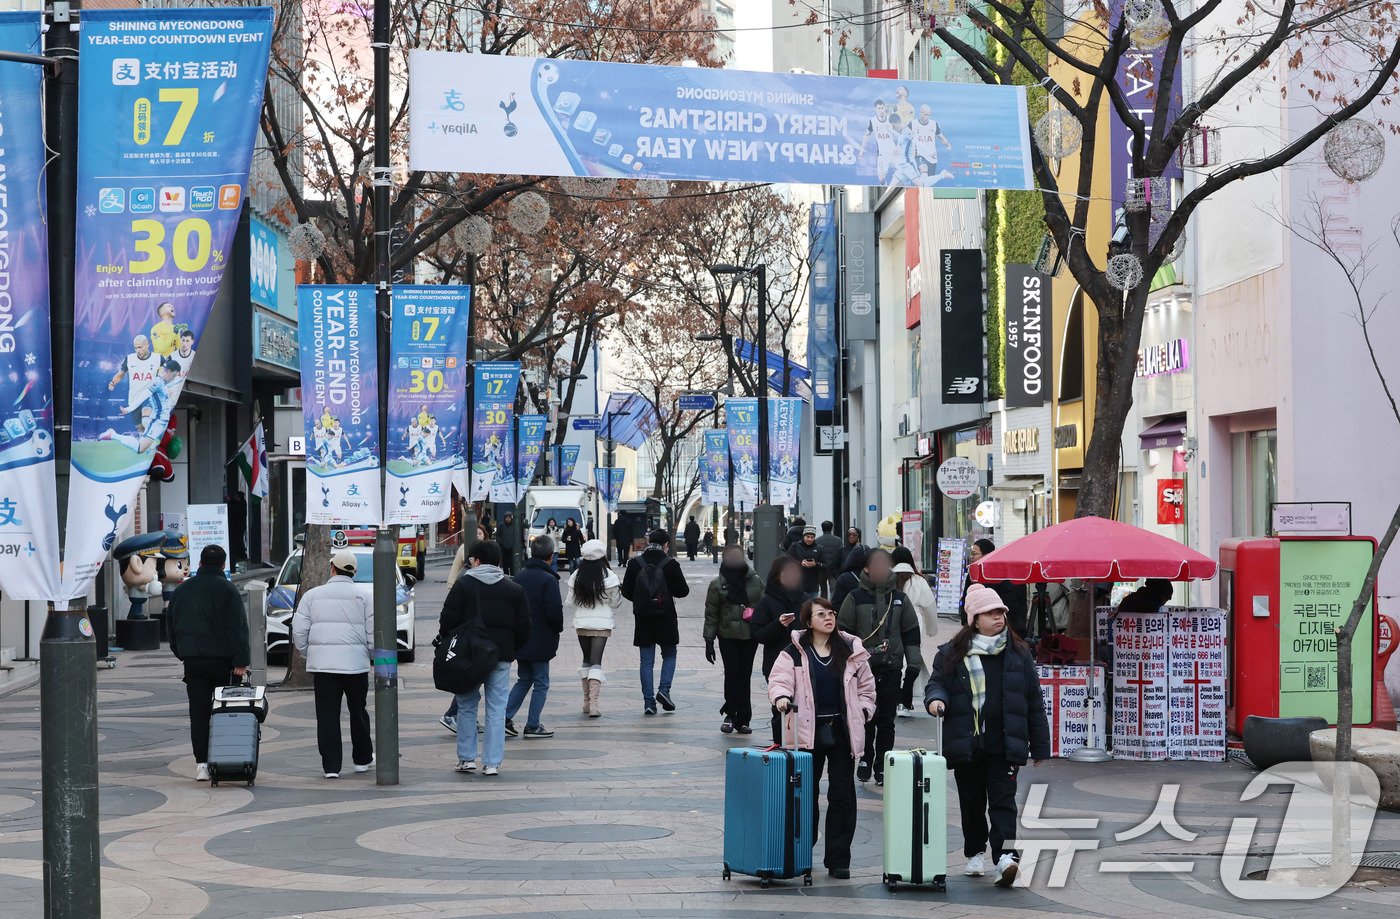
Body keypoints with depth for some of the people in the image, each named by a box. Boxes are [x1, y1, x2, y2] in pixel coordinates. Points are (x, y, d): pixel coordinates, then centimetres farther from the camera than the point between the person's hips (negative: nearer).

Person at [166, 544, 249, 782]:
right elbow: (238, 628, -13)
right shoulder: (227, 590, -6)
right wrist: (240, 661, -13)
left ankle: (201, 764, -3)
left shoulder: (182, 590, 10)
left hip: (193, 661, 3)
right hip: (222, 659, -3)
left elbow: (171, 624, 18)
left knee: (199, 712, 3)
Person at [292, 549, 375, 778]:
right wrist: (370, 652, 17)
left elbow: (298, 631, 3)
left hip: (322, 664, 0)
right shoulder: (362, 597, 1)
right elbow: (373, 633, 0)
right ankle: (362, 759, 26)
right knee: (358, 711, 15)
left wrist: (308, 654, 16)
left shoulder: (312, 595, 4)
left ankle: (331, 766, 0)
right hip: (355, 663, 0)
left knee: (327, 715, 3)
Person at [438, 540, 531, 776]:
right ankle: (492, 763, 2)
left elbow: (448, 620, -7)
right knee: (496, 709, 4)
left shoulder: (464, 584, -3)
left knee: (467, 706, 10)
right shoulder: (514, 589, 8)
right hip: (501, 655, 2)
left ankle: (466, 758, 9)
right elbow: (524, 627, 7)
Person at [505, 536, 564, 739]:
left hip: (520, 639, 7)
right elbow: (554, 611, -20)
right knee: (541, 683, 5)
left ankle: (505, 718, 8)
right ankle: (532, 726, 7)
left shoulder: (520, 576, 5)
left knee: (524, 680, 19)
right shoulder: (548, 580, -17)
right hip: (540, 642, -7)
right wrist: (558, 629, -1)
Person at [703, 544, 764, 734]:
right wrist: (709, 642, 0)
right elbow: (711, 614, 4)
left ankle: (741, 719, 9)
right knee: (732, 672, -11)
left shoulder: (756, 582, 7)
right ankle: (731, 715, -2)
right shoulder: (717, 585, 3)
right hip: (727, 635, -2)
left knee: (745, 675, 3)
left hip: (750, 636, 2)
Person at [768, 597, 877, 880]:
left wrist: (863, 712, 7)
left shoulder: (851, 650, 8)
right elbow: (779, 680, -6)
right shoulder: (795, 652, 1)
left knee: (842, 794, 0)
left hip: (842, 732, 2)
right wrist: (782, 698, -26)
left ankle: (838, 860, 5)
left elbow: (866, 686, 17)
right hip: (808, 731, -2)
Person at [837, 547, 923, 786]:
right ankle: (865, 760, 16)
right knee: (865, 718, 1)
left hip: (892, 668, 2)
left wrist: (913, 664, 7)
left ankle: (882, 766, 8)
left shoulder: (899, 599, 10)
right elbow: (843, 632, 2)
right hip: (863, 668, -2)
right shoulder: (855, 598, 1)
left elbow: (911, 633, 14)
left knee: (886, 721, 2)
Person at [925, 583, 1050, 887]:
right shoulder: (953, 654, 4)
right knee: (972, 802, 12)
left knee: (1003, 801, -10)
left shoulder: (1018, 653, 6)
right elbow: (936, 682, 10)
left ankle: (1006, 856, -20)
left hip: (1004, 745, -1)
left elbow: (1034, 702, 9)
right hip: (966, 744, 1)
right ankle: (975, 854, 27)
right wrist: (935, 699, -16)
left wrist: (1039, 745, 7)